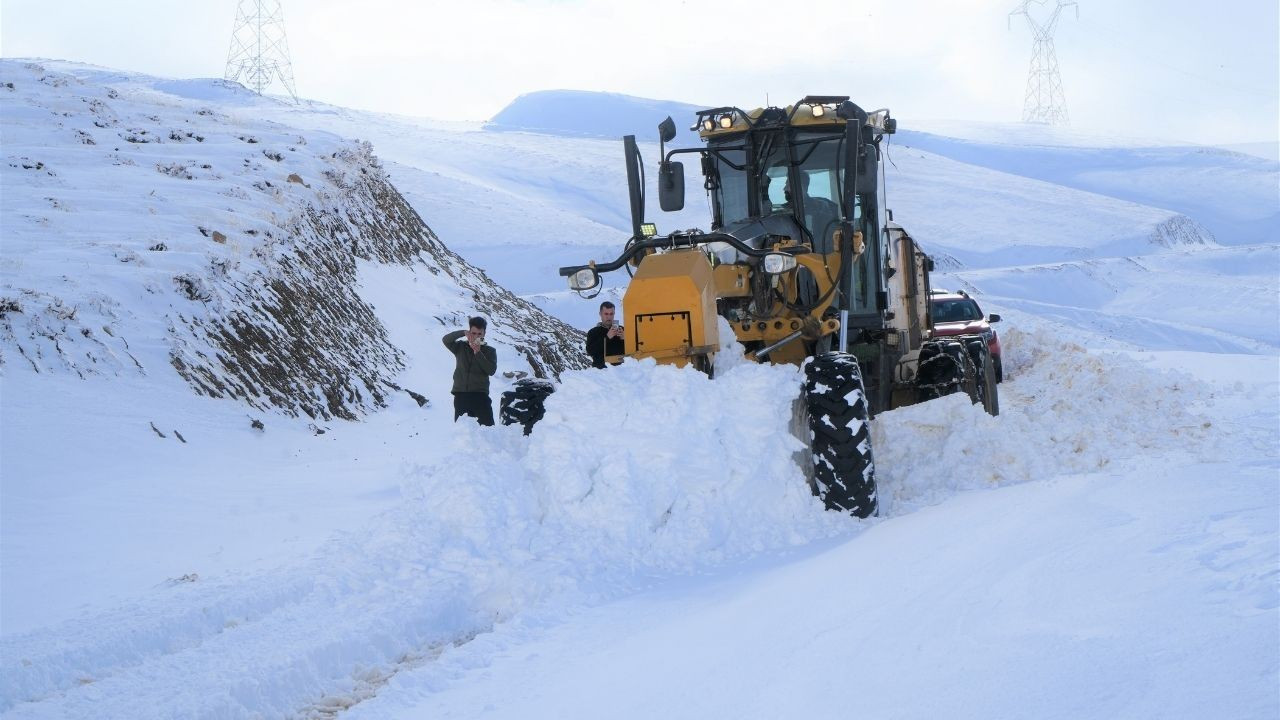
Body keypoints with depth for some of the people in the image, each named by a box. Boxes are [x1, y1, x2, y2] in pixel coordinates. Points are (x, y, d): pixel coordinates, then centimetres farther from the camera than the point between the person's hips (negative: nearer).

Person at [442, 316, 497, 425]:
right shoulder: (461, 347, 11)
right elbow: (446, 340, -7)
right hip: (461, 395, 2)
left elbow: (491, 370, -6)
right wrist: (463, 333, -18)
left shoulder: (489, 351, 9)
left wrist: (478, 353, -12)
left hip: (480, 395, -1)